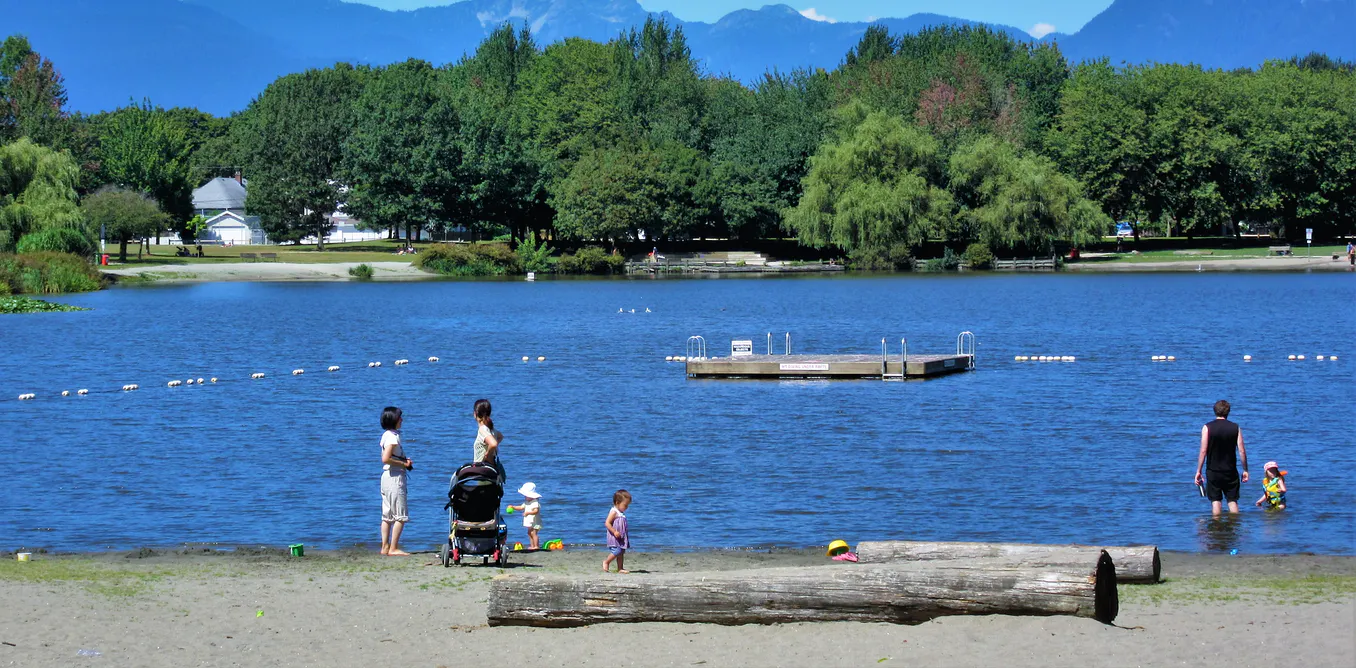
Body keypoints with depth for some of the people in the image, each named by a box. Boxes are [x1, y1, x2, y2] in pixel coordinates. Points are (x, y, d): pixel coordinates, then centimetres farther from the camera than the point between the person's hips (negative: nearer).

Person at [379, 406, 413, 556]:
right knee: (401, 516, -6)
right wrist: (404, 464, -14)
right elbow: (386, 459, -25)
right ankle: (393, 548, -6)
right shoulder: (393, 436, -16)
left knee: (387, 515, 11)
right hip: (395, 477, -10)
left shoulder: (387, 435, 13)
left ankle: (385, 547, 14)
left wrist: (404, 461, 10)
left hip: (387, 475, 10)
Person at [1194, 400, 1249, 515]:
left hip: (1213, 471, -1)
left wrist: (1198, 471, -2)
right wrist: (1245, 470, 10)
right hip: (1231, 471, 1)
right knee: (1232, 500, 9)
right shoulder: (1235, 428, -1)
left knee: (1215, 500, 4)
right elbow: (1242, 451, 0)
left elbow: (1203, 451, -8)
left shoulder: (1207, 427, -6)